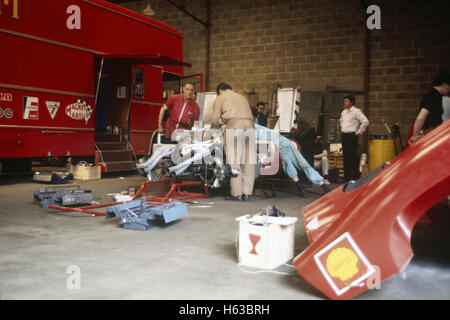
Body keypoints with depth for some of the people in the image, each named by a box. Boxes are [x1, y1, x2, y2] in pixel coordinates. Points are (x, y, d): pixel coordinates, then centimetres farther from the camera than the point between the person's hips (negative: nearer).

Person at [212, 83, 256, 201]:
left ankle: (236, 194, -3)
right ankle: (247, 193, 7)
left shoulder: (220, 99, 20)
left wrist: (213, 129, 34)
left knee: (234, 161, -3)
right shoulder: (242, 97, 34)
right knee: (248, 162, 5)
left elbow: (215, 120, 13)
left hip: (234, 127, -5)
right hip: (250, 125, 5)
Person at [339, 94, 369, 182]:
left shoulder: (356, 111, -9)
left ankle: (355, 177, -4)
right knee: (345, 157, 9)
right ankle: (346, 177, 16)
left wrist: (359, 132, -12)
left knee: (353, 157, -8)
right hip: (344, 135, 7)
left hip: (352, 136, -7)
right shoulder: (344, 112, 14)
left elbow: (365, 122, -16)